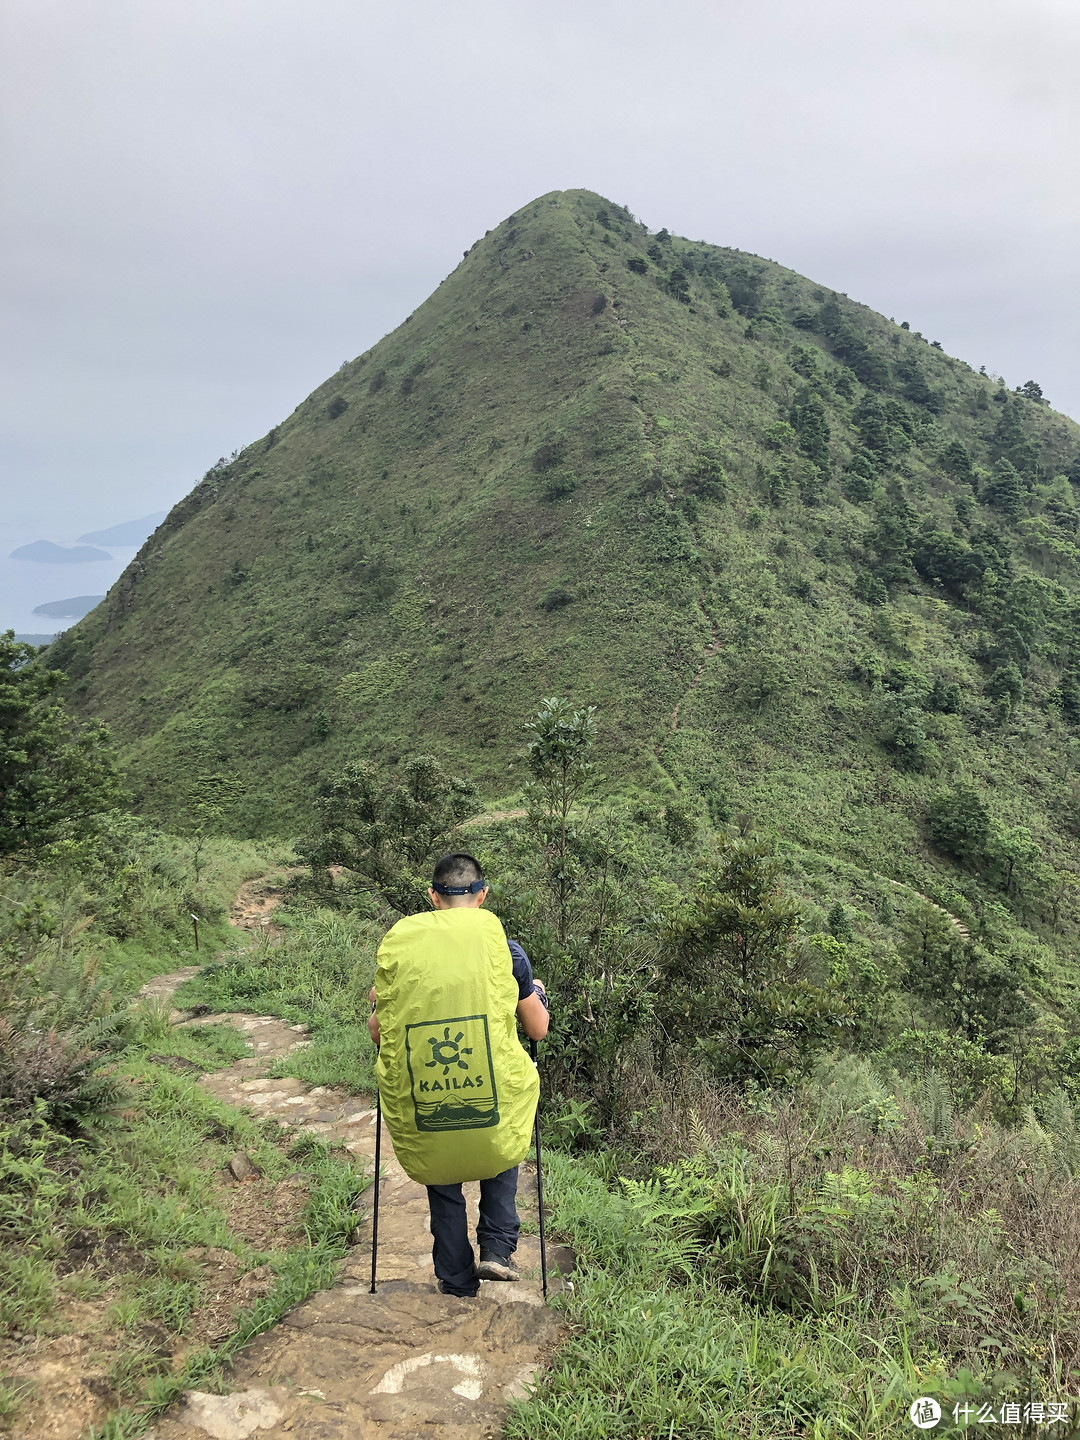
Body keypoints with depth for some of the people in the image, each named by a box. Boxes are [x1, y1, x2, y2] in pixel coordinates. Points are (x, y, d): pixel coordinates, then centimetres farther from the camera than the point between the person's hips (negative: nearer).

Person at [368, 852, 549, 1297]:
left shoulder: (398, 943, -2)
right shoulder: (504, 946, -4)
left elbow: (376, 1032, 7)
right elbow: (537, 1030, 6)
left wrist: (378, 1005, 27)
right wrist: (537, 996, 26)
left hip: (419, 1119, 1)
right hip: (496, 1113, 0)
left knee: (441, 1179, 29)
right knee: (501, 1145, 33)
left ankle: (456, 1280, 35)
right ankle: (498, 1248, 24)